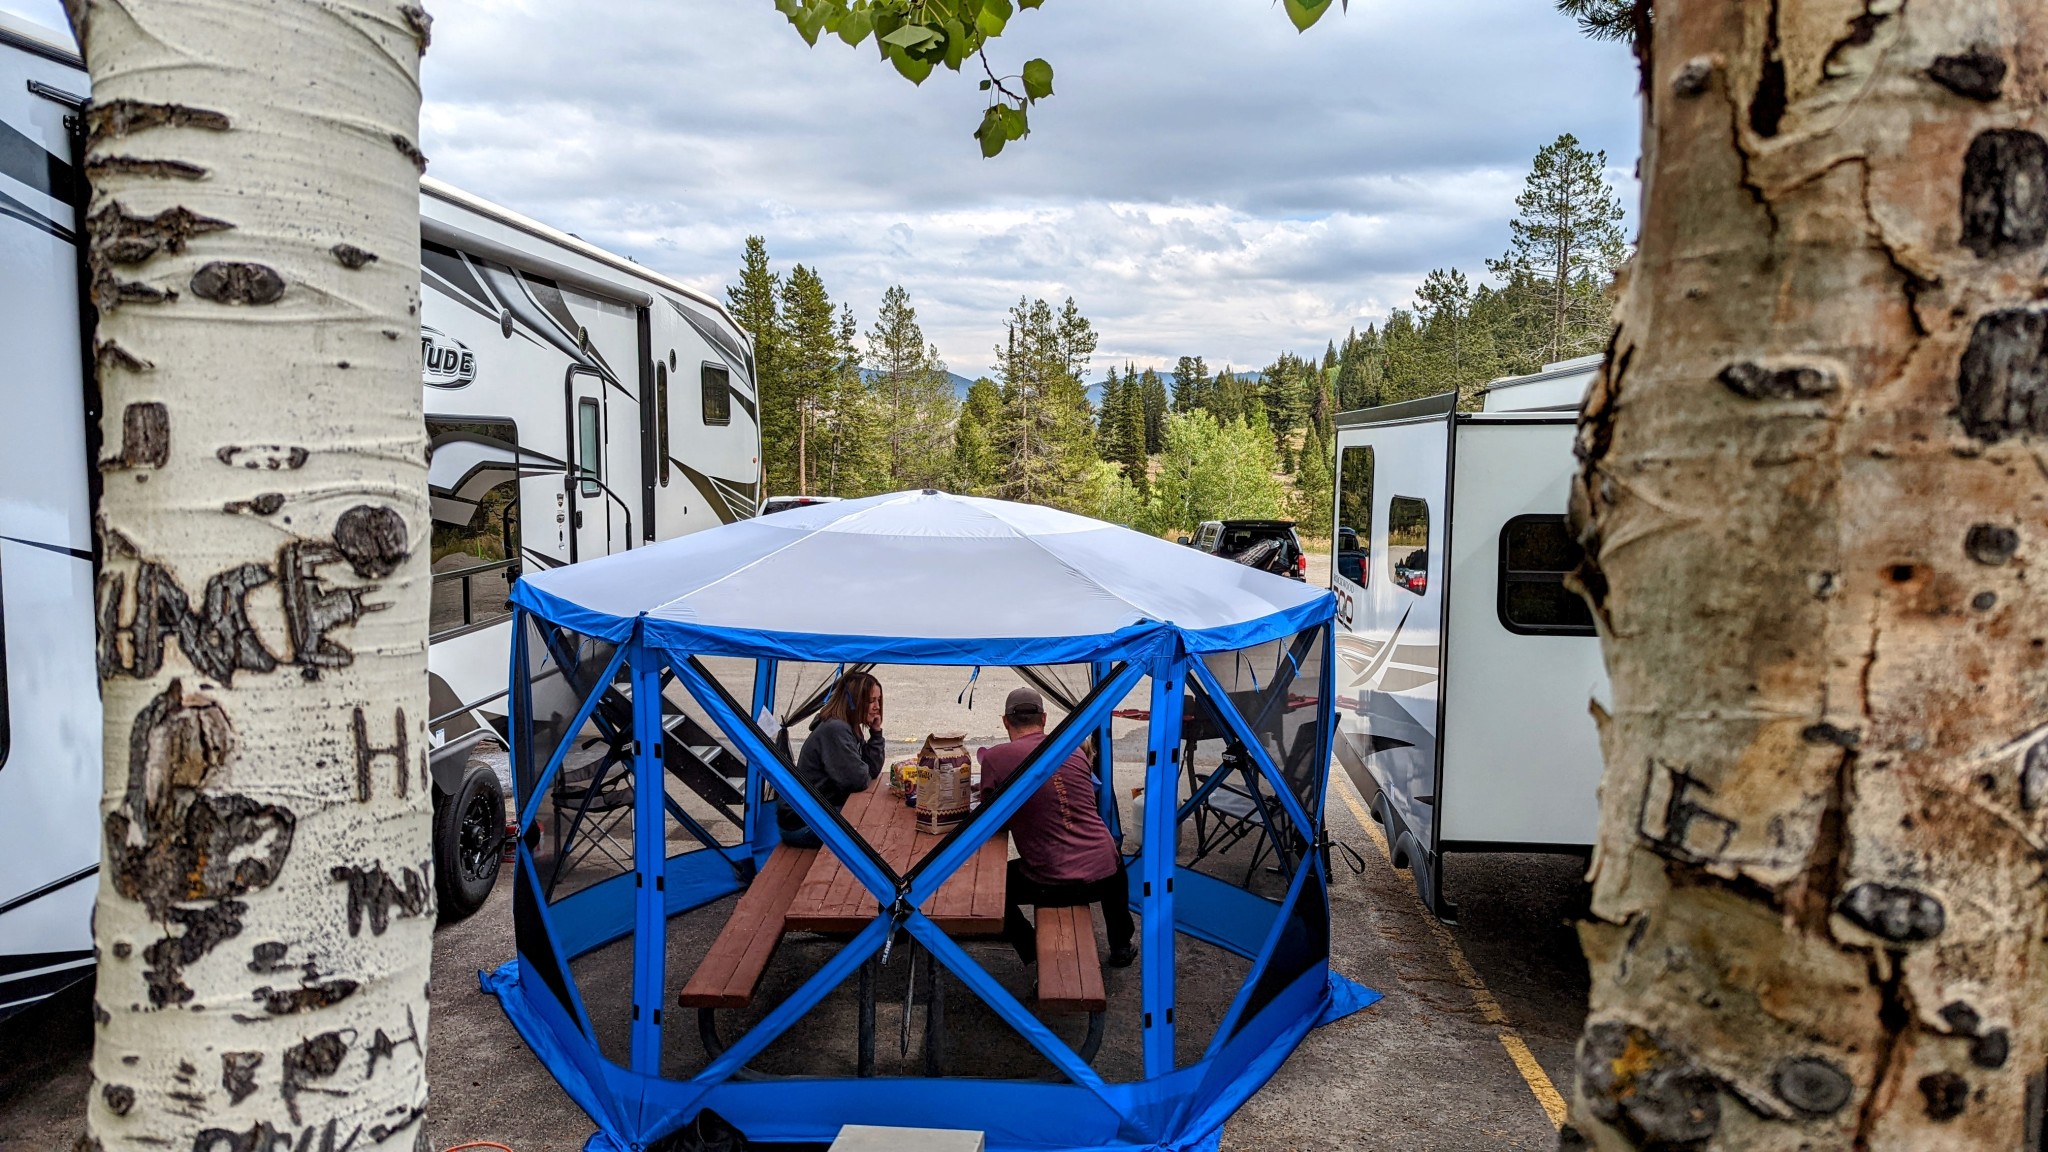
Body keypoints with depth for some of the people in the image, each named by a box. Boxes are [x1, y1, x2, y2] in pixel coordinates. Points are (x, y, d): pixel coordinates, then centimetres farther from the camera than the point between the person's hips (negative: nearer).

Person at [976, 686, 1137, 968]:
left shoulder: (995, 758, -5)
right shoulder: (1075, 750, 7)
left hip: (1053, 884, -4)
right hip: (1104, 875, 4)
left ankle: (1036, 955, 16)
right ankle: (1121, 947, 43)